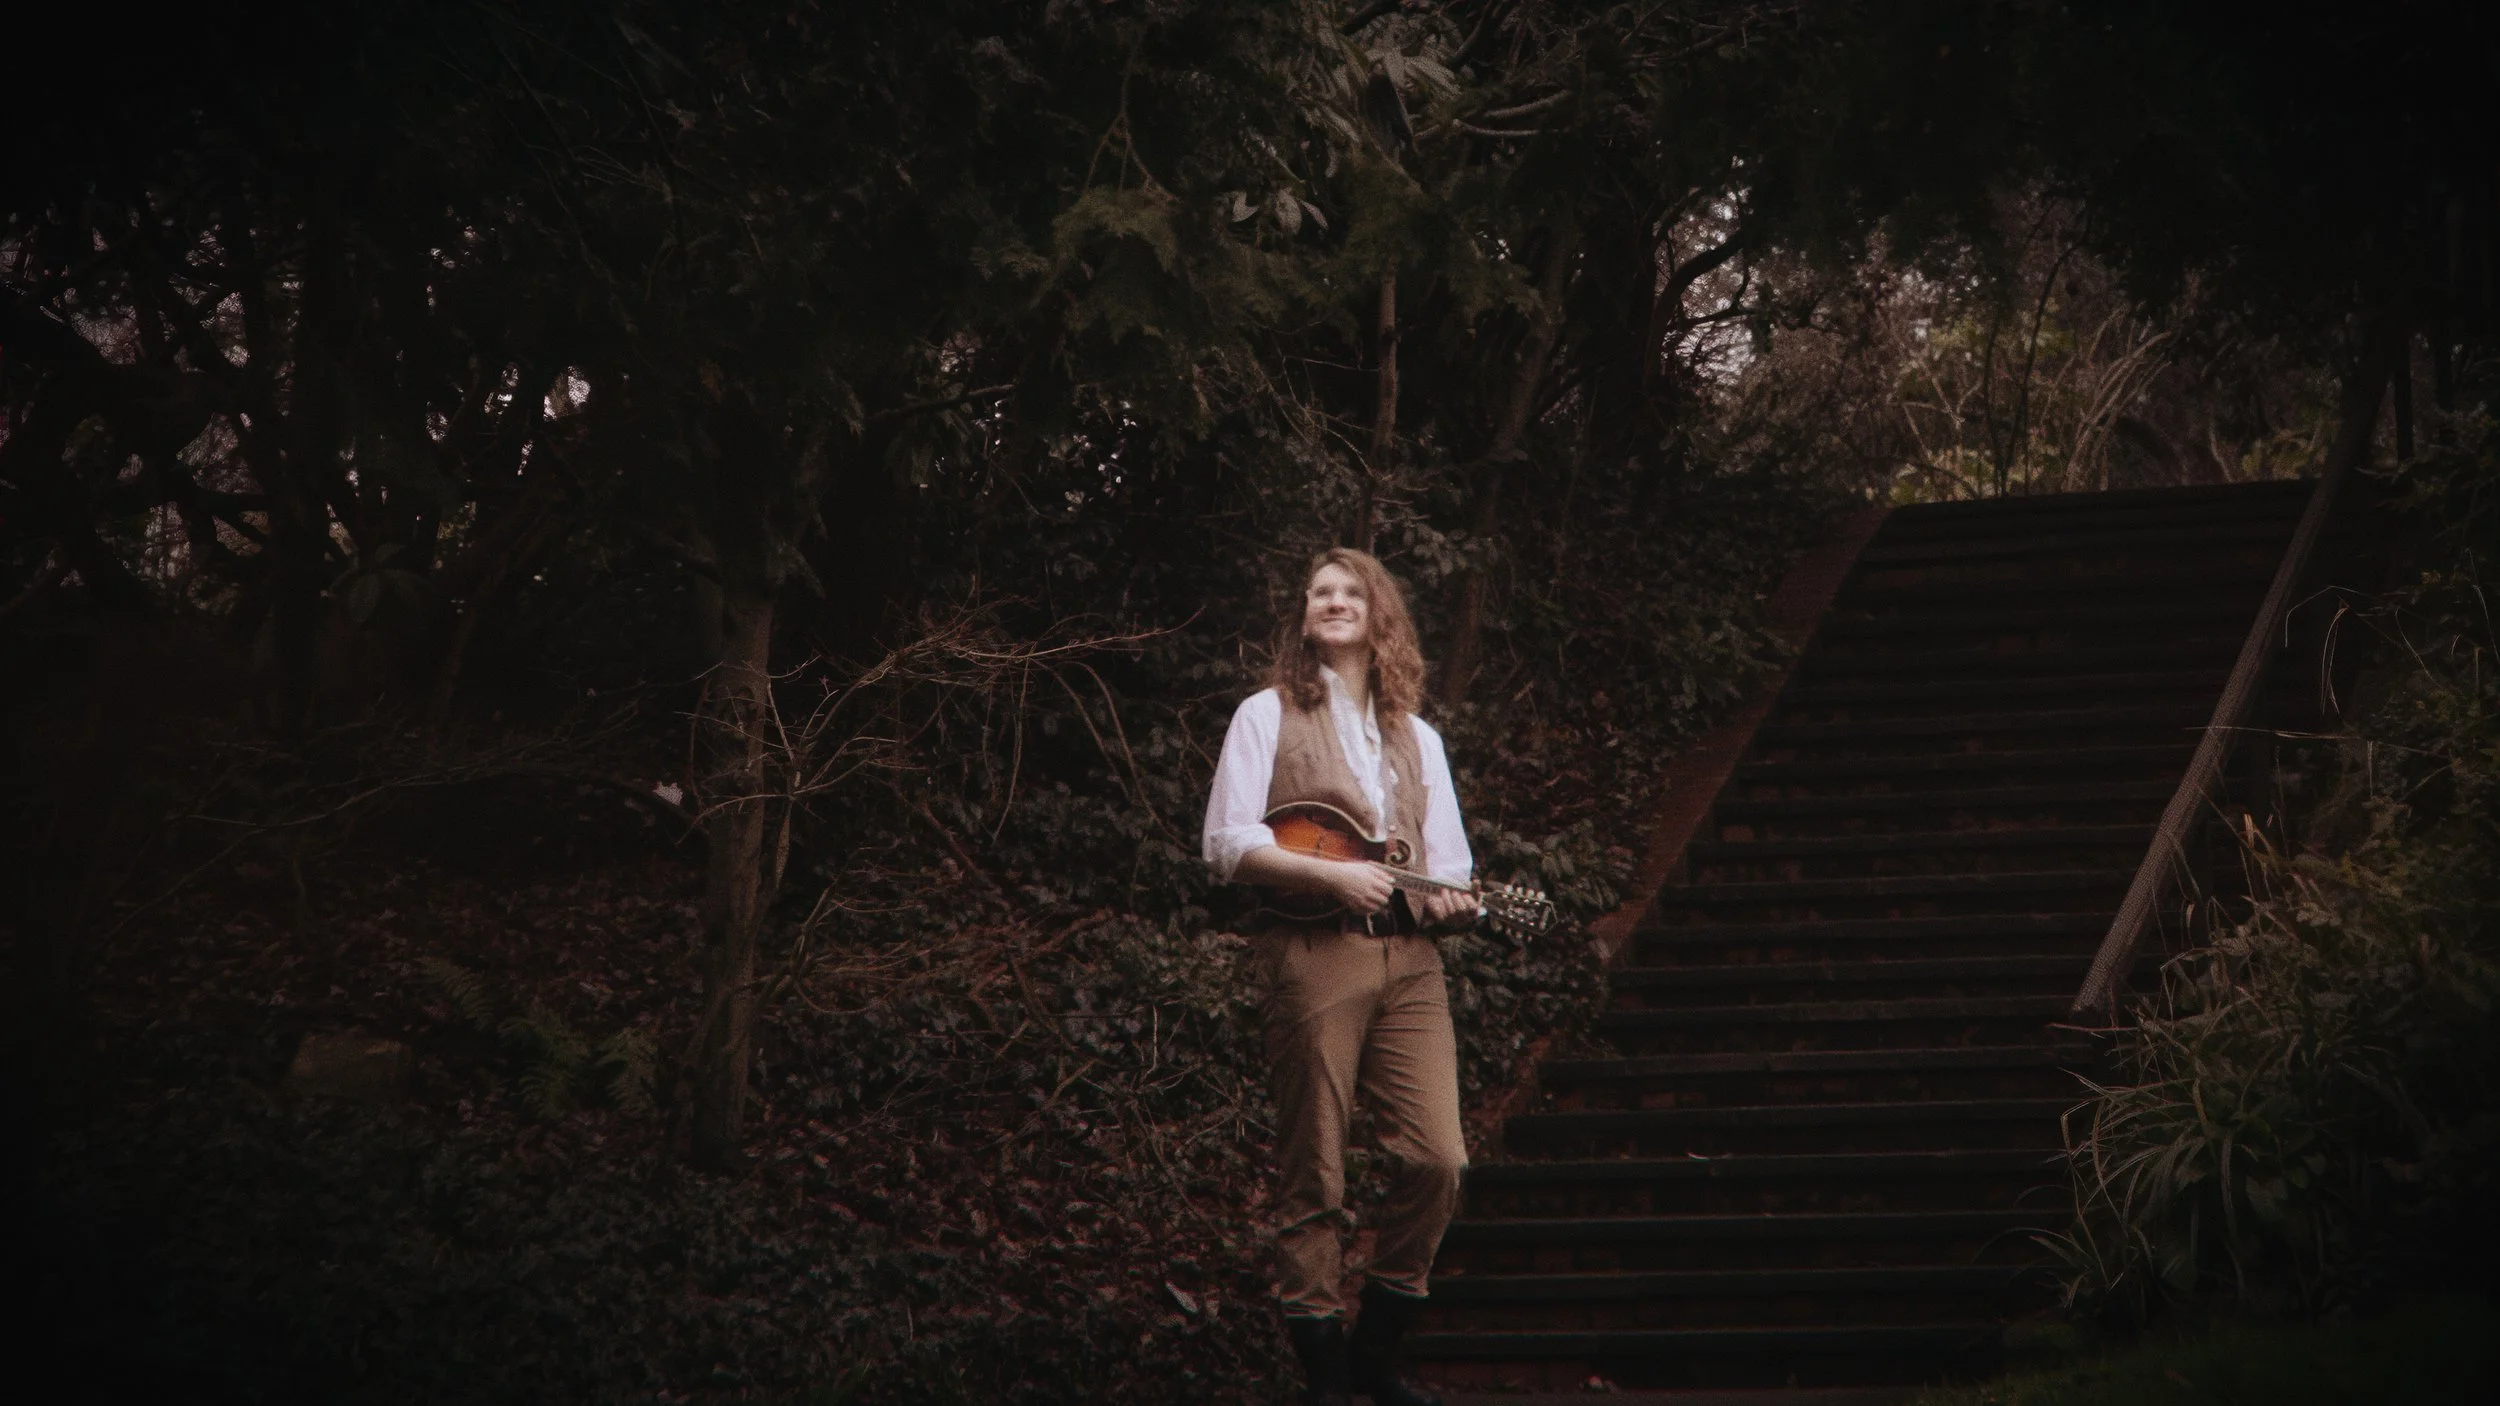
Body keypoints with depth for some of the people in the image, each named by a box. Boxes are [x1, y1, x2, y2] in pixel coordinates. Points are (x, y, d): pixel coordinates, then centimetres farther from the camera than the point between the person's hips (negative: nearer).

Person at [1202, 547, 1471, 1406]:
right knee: (1313, 1175, -3)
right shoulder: (1269, 716, 7)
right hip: (1312, 951, -4)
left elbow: (1450, 863, 21)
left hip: (1408, 957, 4)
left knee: (1438, 1158, -7)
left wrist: (1449, 897, -3)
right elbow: (1228, 843, -3)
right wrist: (1332, 876, -15)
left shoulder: (1416, 738, 21)